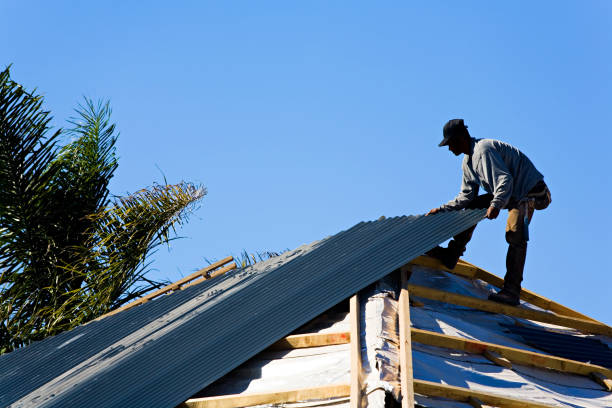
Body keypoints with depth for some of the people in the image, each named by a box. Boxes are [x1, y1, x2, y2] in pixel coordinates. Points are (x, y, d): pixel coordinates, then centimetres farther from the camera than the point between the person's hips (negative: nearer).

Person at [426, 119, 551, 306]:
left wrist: (496, 205, -44)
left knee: (514, 233, -26)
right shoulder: (468, 162, 10)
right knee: (473, 206, 12)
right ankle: (451, 255, 19)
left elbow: (505, 179, -32)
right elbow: (466, 196, 15)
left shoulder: (483, 150, -22)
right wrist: (442, 210, 9)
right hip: (509, 194, 10)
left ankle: (512, 290, -30)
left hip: (530, 191, -10)